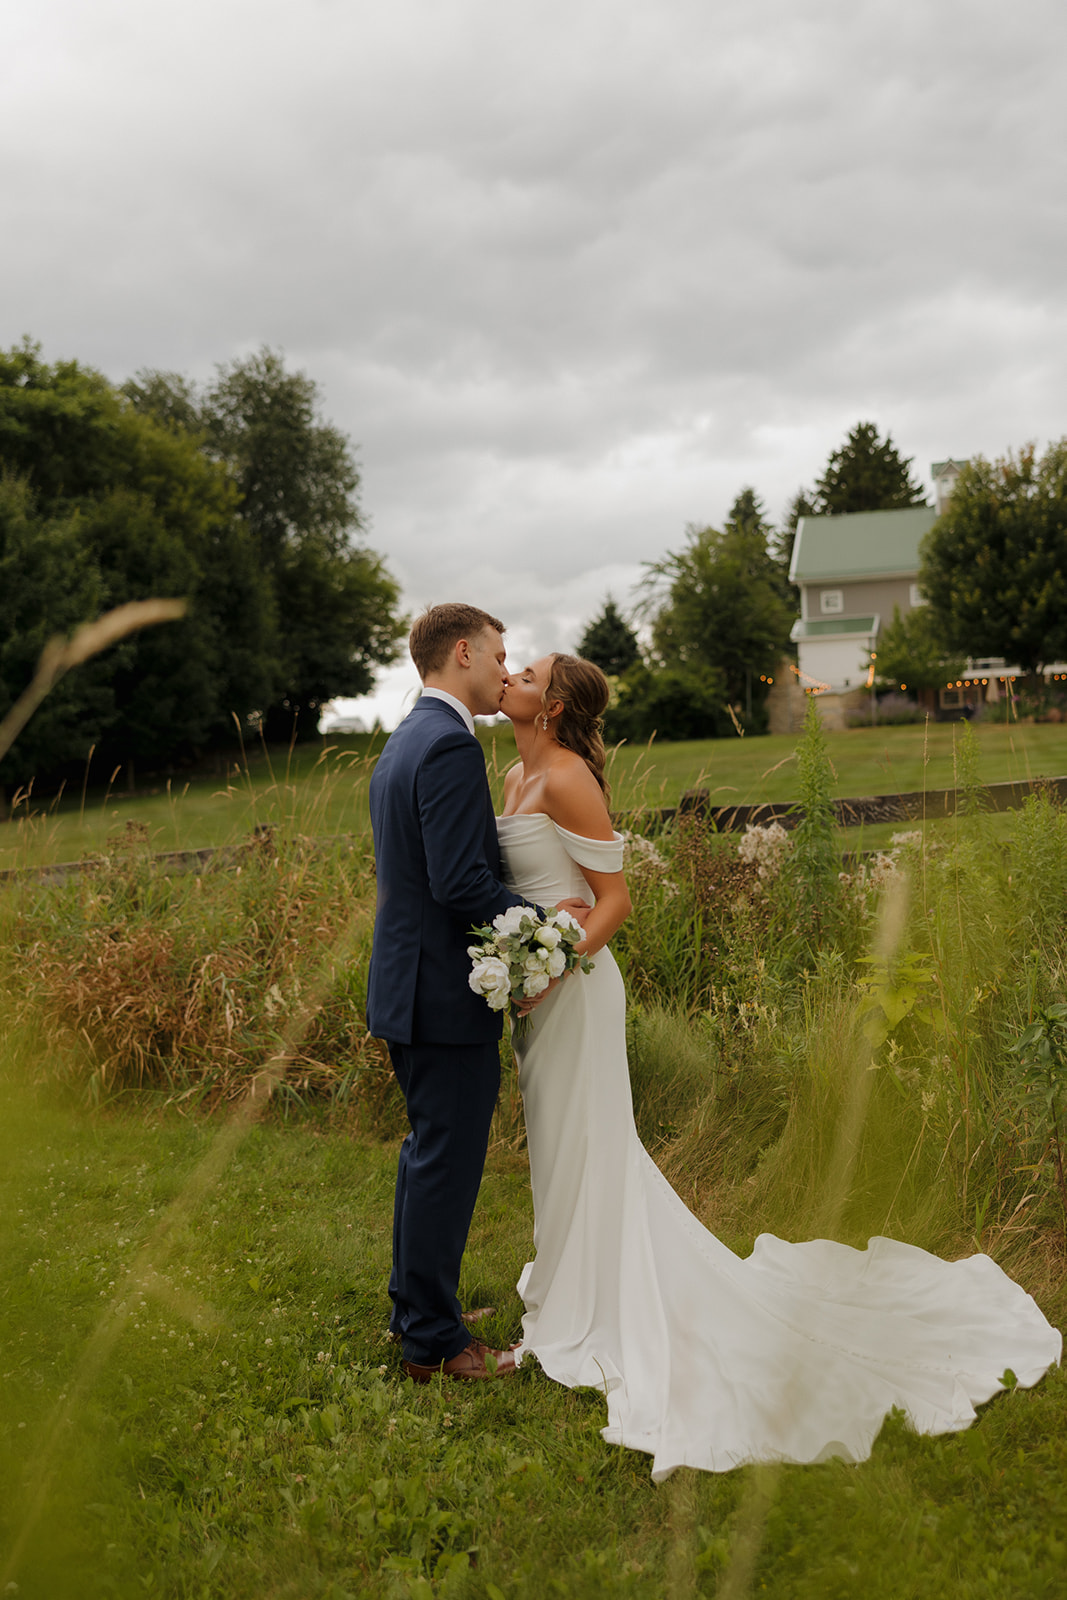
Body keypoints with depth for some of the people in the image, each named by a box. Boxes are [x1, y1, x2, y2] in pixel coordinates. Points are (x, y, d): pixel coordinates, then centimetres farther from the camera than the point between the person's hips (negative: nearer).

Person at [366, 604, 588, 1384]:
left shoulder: (403, 742, 15)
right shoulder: (451, 744, -18)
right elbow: (461, 882, -26)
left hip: (410, 986, 11)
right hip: (448, 995, -11)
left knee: (430, 1153, 21)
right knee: (447, 1164, 0)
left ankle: (418, 1307, 34)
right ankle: (435, 1343, 12)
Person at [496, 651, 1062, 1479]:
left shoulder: (566, 778, -17)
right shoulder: (516, 776, 10)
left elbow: (615, 897, -18)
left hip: (574, 990, -9)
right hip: (539, 986, 9)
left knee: (583, 1153, 3)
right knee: (567, 1149, 18)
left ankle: (590, 1320, 18)